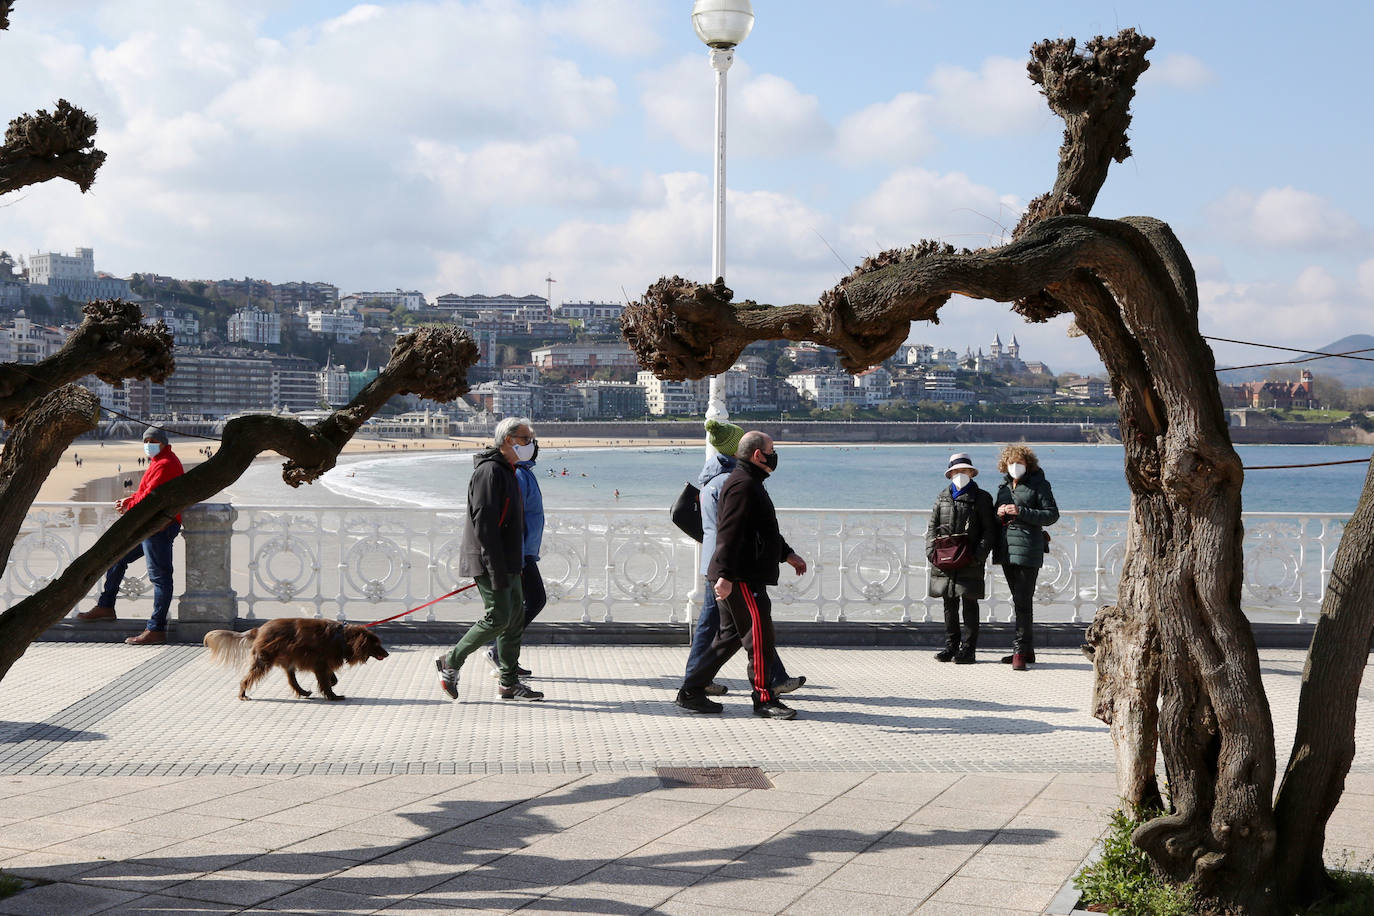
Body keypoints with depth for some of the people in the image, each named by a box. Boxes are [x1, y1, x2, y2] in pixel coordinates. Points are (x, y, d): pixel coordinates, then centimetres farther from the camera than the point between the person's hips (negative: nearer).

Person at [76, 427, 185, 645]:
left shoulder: (166, 464, -14)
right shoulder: (158, 462, 20)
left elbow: (150, 495, -20)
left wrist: (130, 507, -5)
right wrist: (129, 500, 7)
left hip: (159, 526, -12)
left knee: (159, 576, -11)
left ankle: (156, 629, -13)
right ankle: (105, 606, 32)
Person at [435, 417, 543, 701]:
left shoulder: (507, 471, 18)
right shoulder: (490, 471, -16)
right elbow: (483, 523, -22)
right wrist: (496, 570, -25)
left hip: (508, 563, 10)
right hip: (491, 562, -10)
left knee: (515, 618, 9)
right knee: (498, 618, -9)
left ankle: (509, 682, 15)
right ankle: (450, 662, 5)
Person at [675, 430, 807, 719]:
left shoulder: (751, 484, 21)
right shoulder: (742, 485, -14)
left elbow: (764, 530, 34)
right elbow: (729, 534, -22)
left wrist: (787, 555, 36)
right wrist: (725, 575, -28)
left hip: (747, 576, 11)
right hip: (741, 577, -11)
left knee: (731, 635, 12)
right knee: (759, 634, -6)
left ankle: (691, 692, 15)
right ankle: (764, 698, 0)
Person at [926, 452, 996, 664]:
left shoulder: (981, 497, 2)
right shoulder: (943, 497, 14)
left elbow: (989, 531, -2)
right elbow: (932, 526, 14)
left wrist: (979, 555, -14)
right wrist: (931, 550, -2)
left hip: (970, 562, -4)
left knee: (969, 605, -1)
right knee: (949, 605, 10)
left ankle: (968, 649, 3)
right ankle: (951, 646, 19)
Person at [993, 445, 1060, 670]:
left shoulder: (1039, 484, -2)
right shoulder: (1004, 486, 16)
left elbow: (1052, 514, -8)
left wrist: (1021, 512, -16)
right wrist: (999, 513, 0)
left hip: (1028, 548, -7)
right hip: (1006, 548, 7)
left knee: (1023, 601, -9)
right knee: (1018, 601, 10)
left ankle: (1020, 651, -8)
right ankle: (1027, 650, 17)